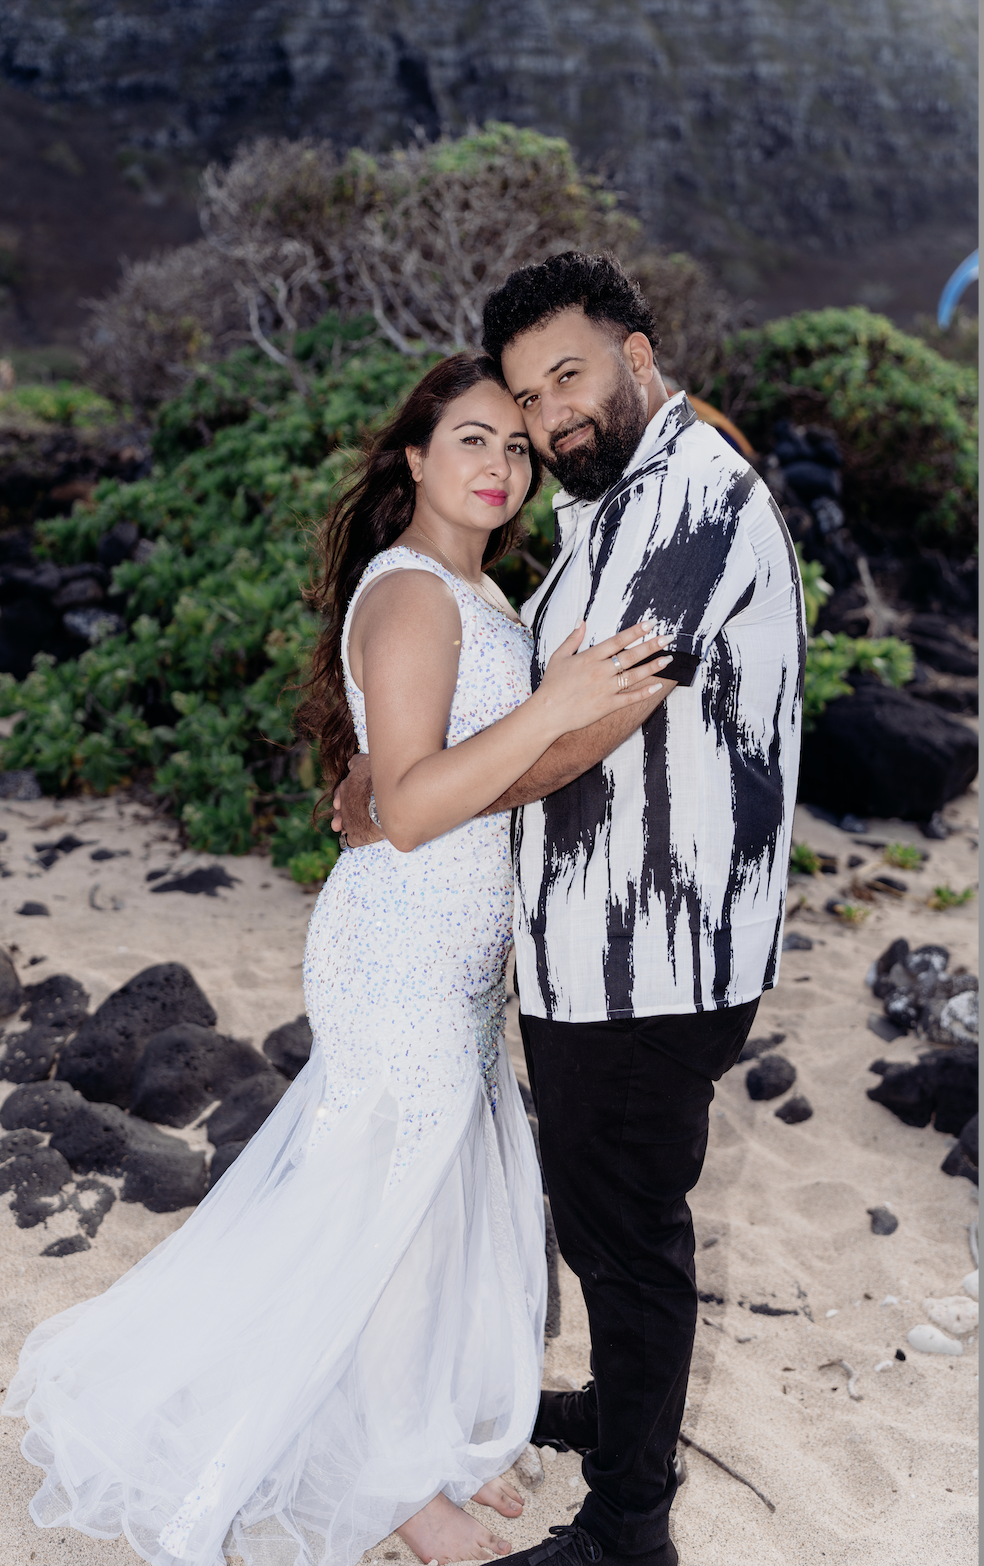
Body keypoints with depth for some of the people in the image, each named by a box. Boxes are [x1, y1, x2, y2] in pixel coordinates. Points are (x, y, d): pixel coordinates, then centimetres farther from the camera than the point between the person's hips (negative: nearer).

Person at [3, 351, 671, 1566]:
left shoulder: (470, 592, 12)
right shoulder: (409, 592, -18)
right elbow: (408, 808, -27)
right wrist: (555, 706, -34)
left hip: (456, 950, 10)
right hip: (404, 950, -10)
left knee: (448, 1194, 20)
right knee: (395, 1208, 6)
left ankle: (426, 1429, 40)